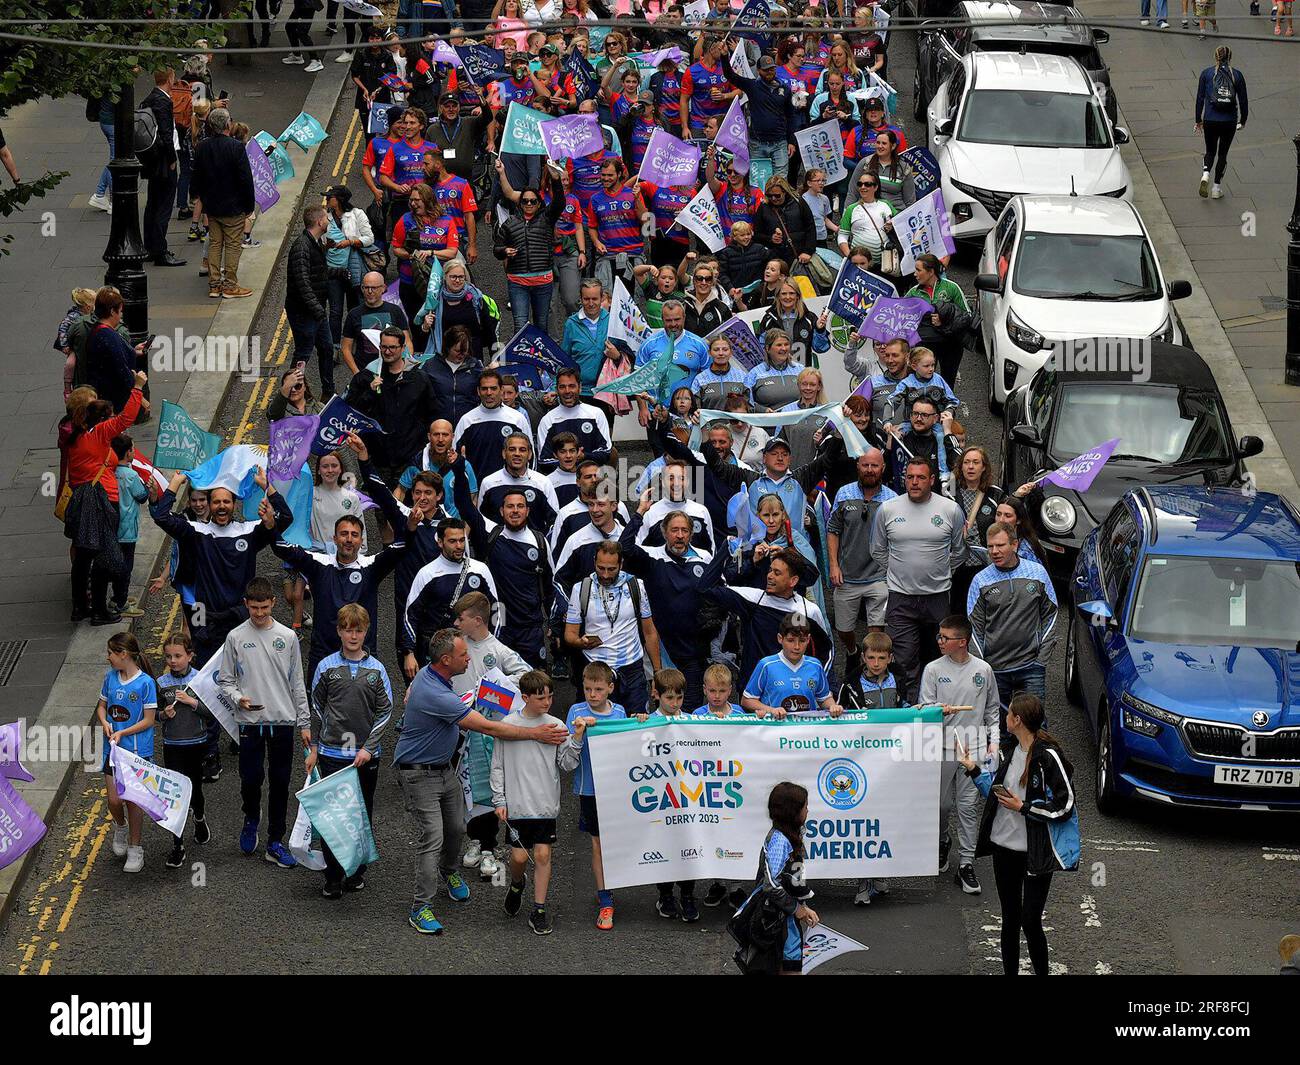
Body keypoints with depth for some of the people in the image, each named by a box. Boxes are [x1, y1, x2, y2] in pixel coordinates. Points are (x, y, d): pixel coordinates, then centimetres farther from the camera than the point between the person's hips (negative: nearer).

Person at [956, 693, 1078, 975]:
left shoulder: (1048, 756, -16)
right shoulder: (1014, 751, 9)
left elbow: (1064, 806, -17)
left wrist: (1023, 807, -17)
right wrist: (972, 768, 14)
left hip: (1035, 853, -8)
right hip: (1005, 847, 8)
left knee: (1030, 922, -5)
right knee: (1010, 920, 14)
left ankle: (1042, 973, 9)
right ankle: (1010, 973, 23)